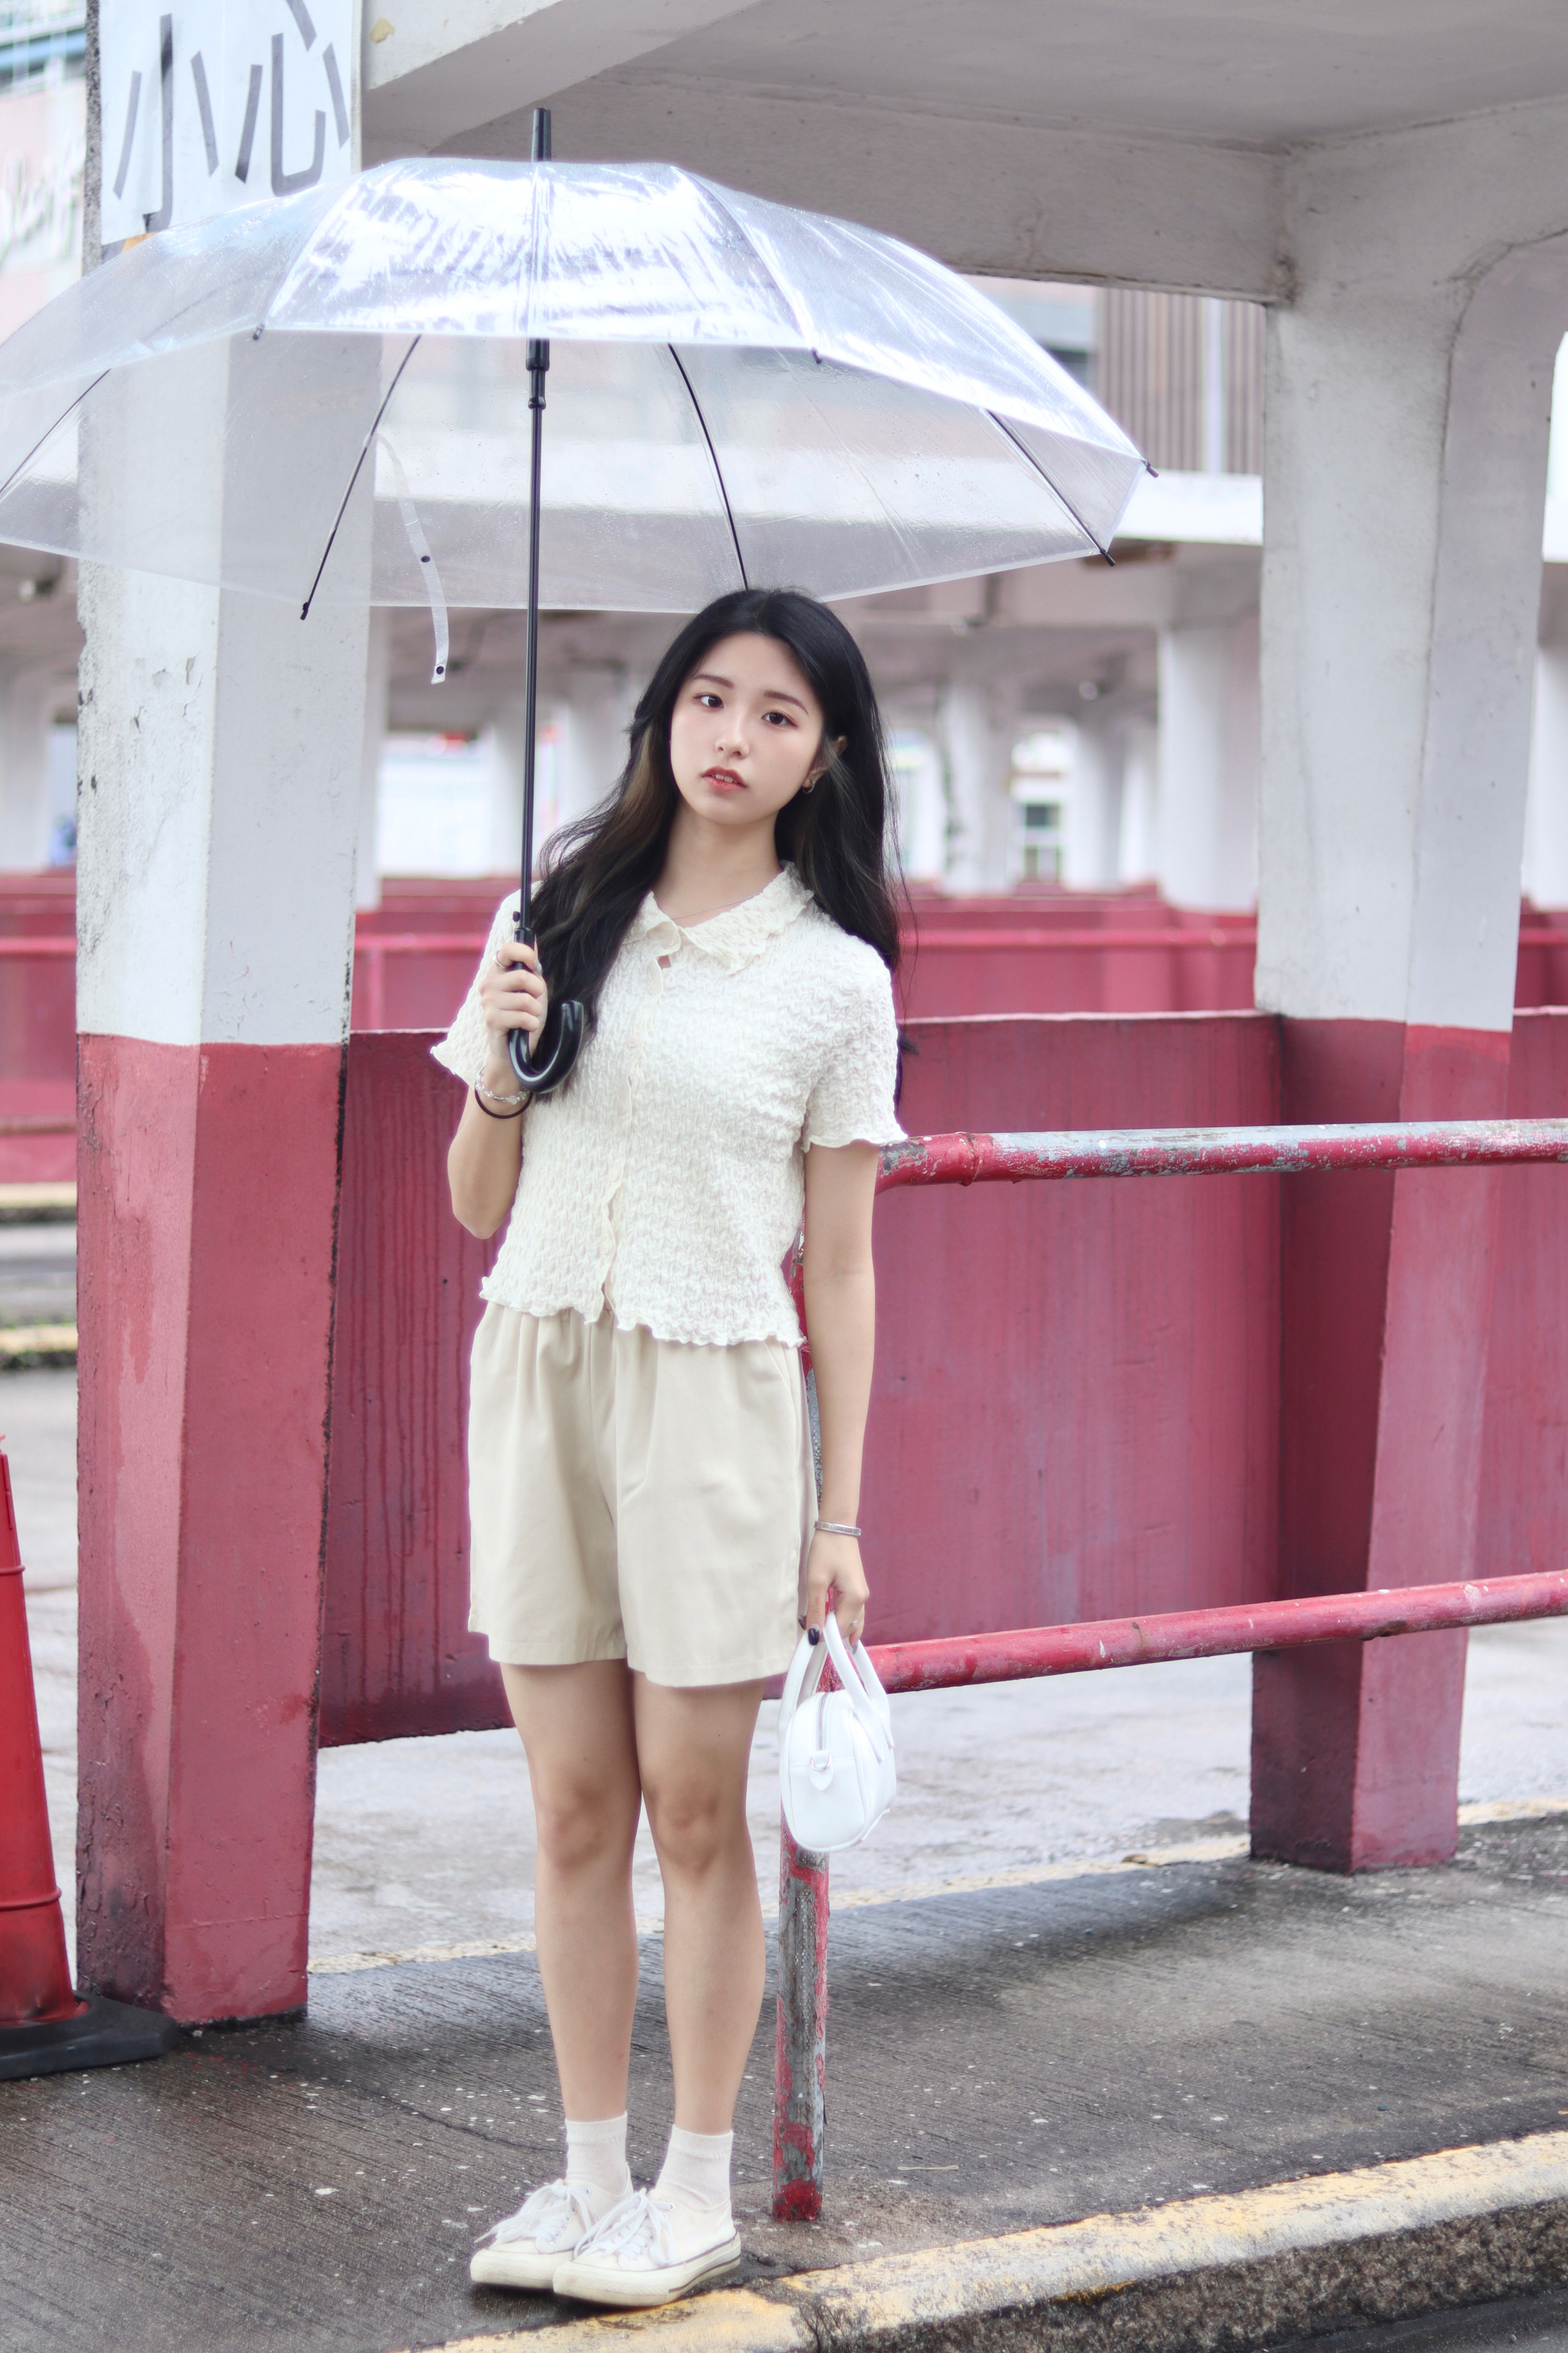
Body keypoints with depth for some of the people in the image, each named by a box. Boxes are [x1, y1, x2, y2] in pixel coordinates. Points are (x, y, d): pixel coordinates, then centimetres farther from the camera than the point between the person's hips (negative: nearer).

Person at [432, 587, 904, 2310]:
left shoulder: (836, 979, 0)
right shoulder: (560, 915, 8)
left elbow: (837, 1265, 0)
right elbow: (479, 1206, 13)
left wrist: (839, 1513, -3)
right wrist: (497, 1076, -8)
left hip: (715, 1394, -3)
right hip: (538, 1375, 3)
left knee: (695, 1811, 2)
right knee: (574, 1809, 7)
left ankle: (697, 2196, 16)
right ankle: (590, 2184, 19)